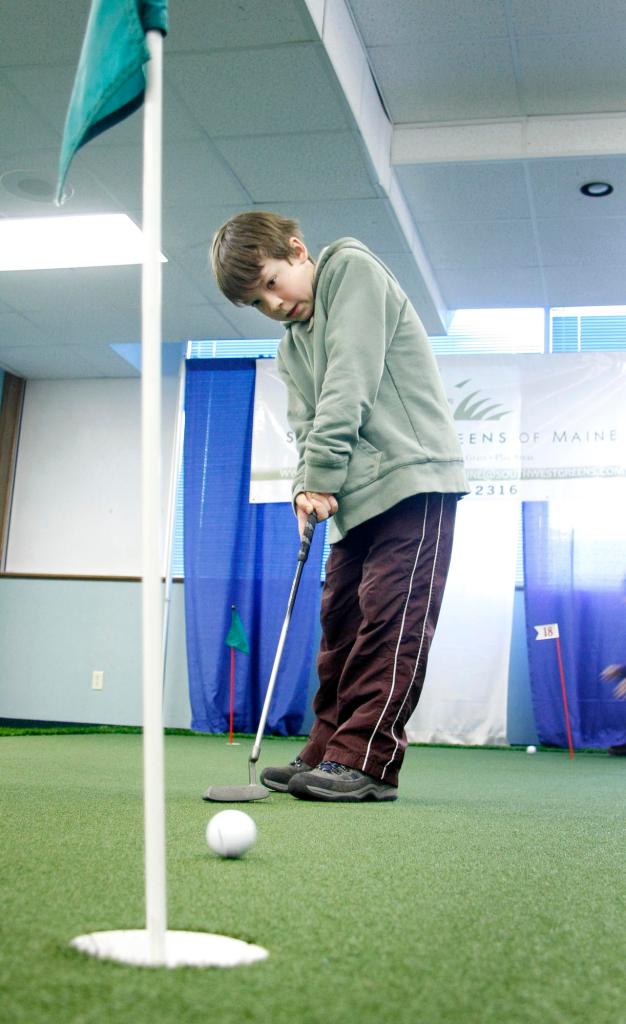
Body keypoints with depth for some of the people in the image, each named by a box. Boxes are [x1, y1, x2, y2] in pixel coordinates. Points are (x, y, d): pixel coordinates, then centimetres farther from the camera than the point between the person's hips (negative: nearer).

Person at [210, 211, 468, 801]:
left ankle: (365, 761, -12)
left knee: (390, 617, -12)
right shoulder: (291, 350, 19)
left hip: (414, 474, -8)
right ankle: (327, 754, 13)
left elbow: (350, 380, -13)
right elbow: (306, 426, 9)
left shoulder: (352, 269, -2)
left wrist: (321, 473, -16)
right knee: (341, 620, 6)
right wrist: (308, 487, -12)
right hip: (356, 495, 8)